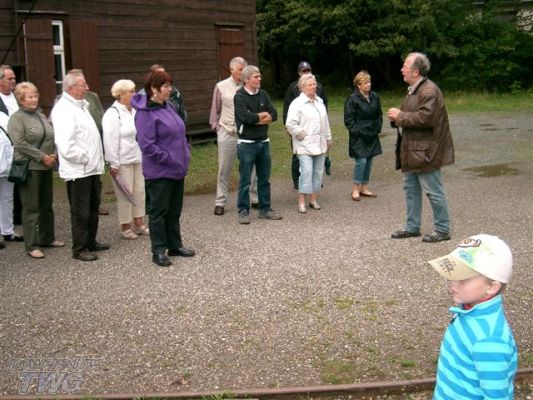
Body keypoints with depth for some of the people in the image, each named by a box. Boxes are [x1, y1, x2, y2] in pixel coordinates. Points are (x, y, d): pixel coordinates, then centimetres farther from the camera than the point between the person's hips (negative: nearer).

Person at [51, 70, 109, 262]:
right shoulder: (63, 109, -17)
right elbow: (65, 145, -26)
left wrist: (96, 160, 13)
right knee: (80, 212, 0)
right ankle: (79, 249, 11)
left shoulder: (80, 105, 14)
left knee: (93, 208, 19)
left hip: (92, 168, 10)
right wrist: (84, 159, -16)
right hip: (78, 171, -10)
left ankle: (90, 242, 32)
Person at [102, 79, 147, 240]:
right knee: (125, 194, 0)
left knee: (139, 192, 11)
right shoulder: (113, 114, -13)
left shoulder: (133, 112, 12)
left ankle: (139, 224, 23)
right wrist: (113, 164, -18)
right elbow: (110, 141, -16)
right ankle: (126, 227, 11)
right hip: (123, 162, -8)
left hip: (137, 160, 8)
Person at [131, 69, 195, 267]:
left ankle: (175, 245, 28)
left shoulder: (168, 106, 9)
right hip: (159, 172, -8)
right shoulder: (145, 113, -16)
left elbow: (180, 133, 20)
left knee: (174, 211, 16)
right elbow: (148, 145, -21)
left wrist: (185, 153, 9)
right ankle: (158, 251, 11)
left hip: (177, 169, 8)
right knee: (159, 211, 2)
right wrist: (169, 159, -18)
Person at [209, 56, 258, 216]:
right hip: (227, 133, 0)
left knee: (251, 167, 6)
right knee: (224, 169, 5)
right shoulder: (221, 87, 2)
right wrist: (216, 126, 5)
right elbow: (215, 110, 9)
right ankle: (220, 202, 13)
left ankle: (255, 198, 17)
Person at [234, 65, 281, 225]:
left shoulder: (263, 94, 8)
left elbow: (274, 115, -1)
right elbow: (246, 117, -23)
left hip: (263, 142, 6)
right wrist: (263, 115, -7)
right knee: (245, 180, 1)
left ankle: (265, 209, 23)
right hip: (246, 144, -6)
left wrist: (255, 118, -15)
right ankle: (243, 211, 11)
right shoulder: (239, 96, -9)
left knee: (264, 178, 12)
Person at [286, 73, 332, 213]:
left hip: (319, 145, 7)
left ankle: (313, 199, 17)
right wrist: (303, 136, -11)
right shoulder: (297, 103, -9)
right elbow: (290, 124, -16)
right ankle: (301, 202, -6)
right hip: (304, 145, -7)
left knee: (318, 172, 8)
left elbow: (325, 122, 20)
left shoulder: (319, 101, 14)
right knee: (306, 172, -13)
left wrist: (328, 138, 20)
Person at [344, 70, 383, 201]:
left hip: (372, 136, 6)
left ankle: (364, 188, 21)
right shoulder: (352, 99, -12)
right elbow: (348, 119, -10)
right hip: (359, 137, -6)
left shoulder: (375, 96, 6)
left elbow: (379, 114, 18)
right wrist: (357, 131, -14)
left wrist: (378, 127, 8)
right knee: (361, 161, -10)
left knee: (369, 161, 10)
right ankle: (355, 189, 3)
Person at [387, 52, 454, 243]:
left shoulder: (429, 91, -18)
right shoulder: (413, 89, 15)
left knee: (434, 191, -1)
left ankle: (442, 229, 11)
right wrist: (397, 116, 5)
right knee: (411, 189, 15)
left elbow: (426, 118, -28)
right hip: (412, 150, 10)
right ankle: (412, 227, 25)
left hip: (425, 152, -10)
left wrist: (400, 116, -18)